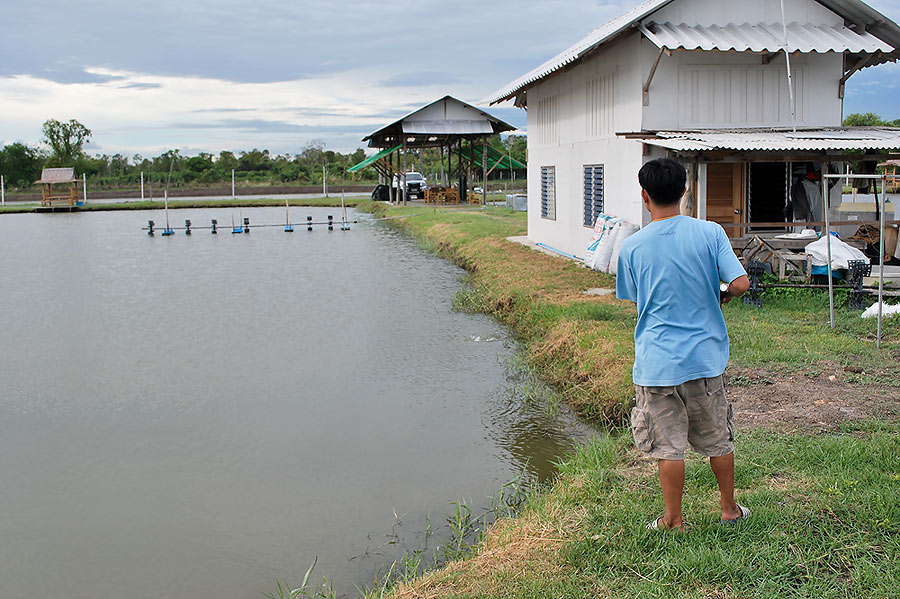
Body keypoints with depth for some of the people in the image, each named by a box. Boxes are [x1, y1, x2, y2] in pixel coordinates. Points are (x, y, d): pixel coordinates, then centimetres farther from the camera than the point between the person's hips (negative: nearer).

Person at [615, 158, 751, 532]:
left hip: (657, 362, -2)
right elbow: (740, 283, -11)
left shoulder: (631, 247, -6)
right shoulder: (710, 233, -6)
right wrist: (722, 295, 10)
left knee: (669, 445, 8)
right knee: (717, 440, 18)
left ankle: (674, 521, 18)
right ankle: (730, 509, 34)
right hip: (705, 357, 2)